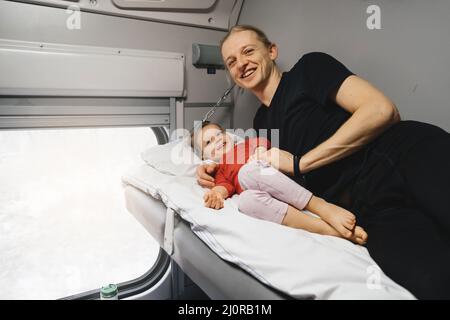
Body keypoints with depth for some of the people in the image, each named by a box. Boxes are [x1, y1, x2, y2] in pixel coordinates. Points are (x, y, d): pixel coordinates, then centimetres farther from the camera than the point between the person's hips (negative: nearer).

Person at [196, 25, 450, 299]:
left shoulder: (309, 67, 9)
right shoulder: (262, 122, 25)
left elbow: (381, 110, -5)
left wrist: (298, 163, -5)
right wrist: (215, 172, 12)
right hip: (371, 205, 3)